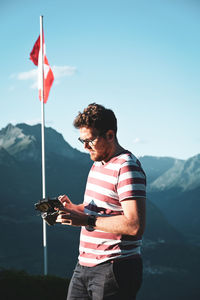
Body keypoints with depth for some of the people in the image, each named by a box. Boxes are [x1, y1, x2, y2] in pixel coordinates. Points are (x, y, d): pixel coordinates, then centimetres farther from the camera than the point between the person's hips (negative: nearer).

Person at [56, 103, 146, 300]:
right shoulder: (97, 164, 16)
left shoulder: (127, 167, -15)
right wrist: (72, 208, 5)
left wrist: (86, 221, -23)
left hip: (115, 269, -9)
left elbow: (135, 225, -23)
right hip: (84, 265, 9)